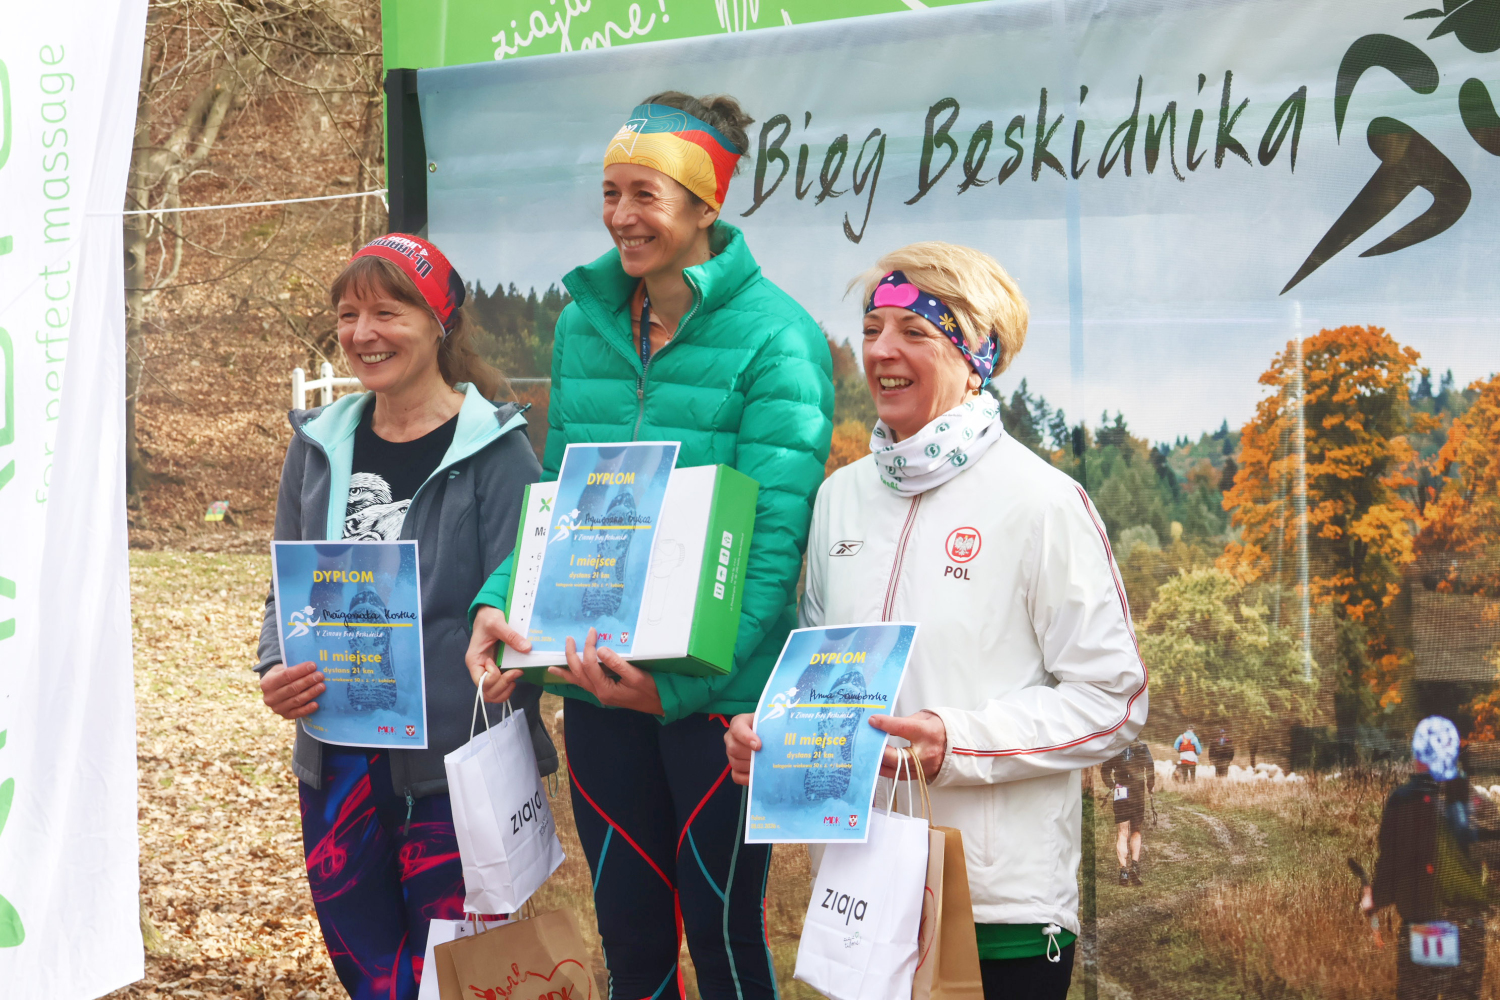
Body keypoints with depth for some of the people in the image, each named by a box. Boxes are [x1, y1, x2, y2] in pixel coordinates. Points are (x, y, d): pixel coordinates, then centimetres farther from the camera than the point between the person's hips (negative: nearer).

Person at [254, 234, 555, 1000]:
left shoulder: (493, 451, -6)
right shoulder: (319, 446, 10)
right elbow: (287, 593, 16)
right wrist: (276, 670, -5)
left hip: (452, 771, -5)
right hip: (337, 765, 5)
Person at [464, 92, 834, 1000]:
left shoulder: (775, 337, -11)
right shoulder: (584, 321, 7)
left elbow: (775, 538, -16)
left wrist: (682, 676, -27)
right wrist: (500, 603, -9)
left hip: (717, 687, -5)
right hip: (597, 683, 5)